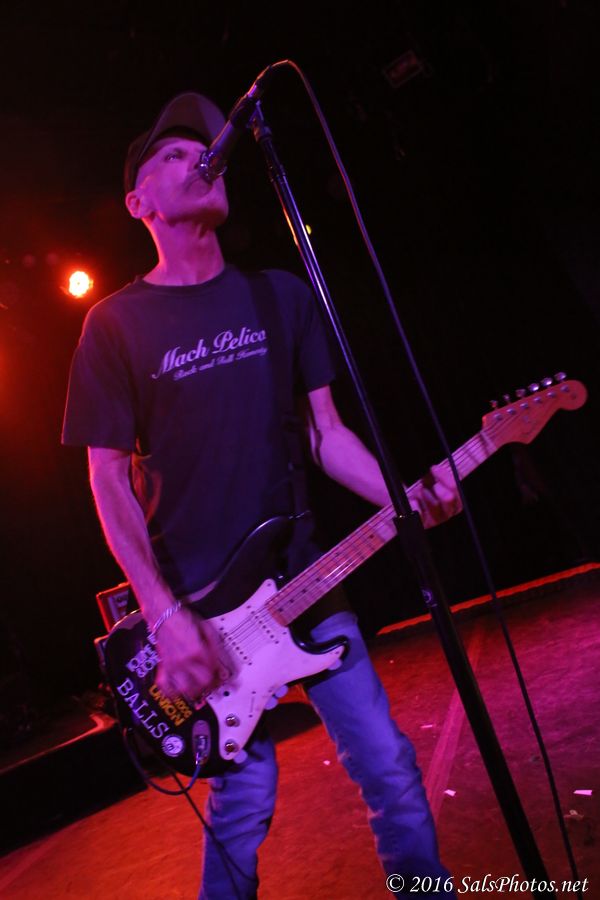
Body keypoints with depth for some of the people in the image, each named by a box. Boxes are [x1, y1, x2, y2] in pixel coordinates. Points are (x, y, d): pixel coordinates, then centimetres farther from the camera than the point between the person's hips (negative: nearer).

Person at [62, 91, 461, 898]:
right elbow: (108, 479, -4)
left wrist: (401, 498, -10)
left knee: (388, 765, 6)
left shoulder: (280, 295, 8)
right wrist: (164, 617, -12)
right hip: (199, 600, -3)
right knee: (242, 802, 4)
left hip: (303, 575, 3)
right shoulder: (116, 324, -1)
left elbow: (325, 431, 8)